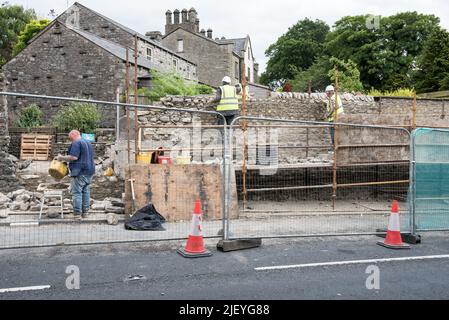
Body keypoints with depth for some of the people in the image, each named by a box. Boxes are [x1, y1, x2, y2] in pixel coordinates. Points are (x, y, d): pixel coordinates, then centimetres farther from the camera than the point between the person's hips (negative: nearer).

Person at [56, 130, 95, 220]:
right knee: (86, 191, 12)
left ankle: (77, 214, -6)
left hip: (80, 171, -9)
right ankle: (85, 212, 15)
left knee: (76, 192, -5)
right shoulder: (88, 143, 19)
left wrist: (61, 158, -8)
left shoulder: (76, 143, -10)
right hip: (90, 171, 9)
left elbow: (73, 157, -20)